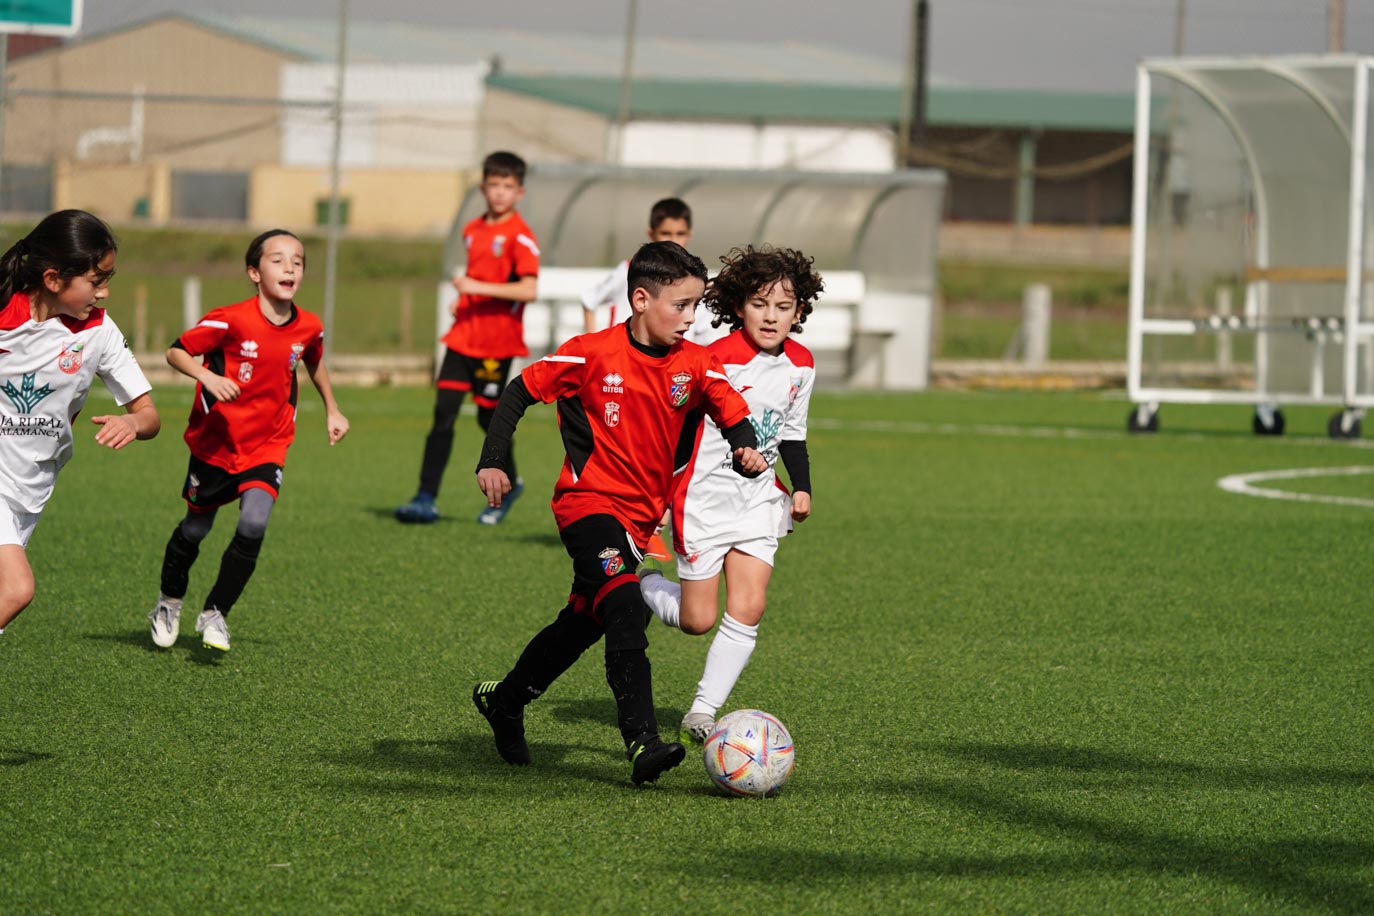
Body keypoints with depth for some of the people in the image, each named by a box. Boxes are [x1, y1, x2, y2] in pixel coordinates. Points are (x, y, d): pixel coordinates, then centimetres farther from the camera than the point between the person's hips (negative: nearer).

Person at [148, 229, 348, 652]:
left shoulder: (309, 328, -6)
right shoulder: (230, 321, -20)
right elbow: (176, 352, -15)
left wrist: (331, 411, 21)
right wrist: (208, 376, -32)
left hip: (267, 448, 2)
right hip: (215, 443, -2)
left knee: (254, 524, -19)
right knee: (195, 529, 12)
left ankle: (215, 614, -4)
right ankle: (169, 602, 40)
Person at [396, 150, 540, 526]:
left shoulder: (520, 236, -10)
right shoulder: (473, 231, 12)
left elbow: (528, 289, -21)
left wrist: (478, 287, -23)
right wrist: (463, 301, 10)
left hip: (497, 341, -6)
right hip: (463, 336, 6)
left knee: (489, 417, 5)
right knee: (443, 412, -4)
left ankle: (508, 485, 31)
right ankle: (426, 499, -7)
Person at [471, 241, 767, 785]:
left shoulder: (694, 364, 0)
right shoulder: (593, 354, -11)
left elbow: (733, 416, 1)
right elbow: (520, 392, -2)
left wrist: (747, 450, -22)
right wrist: (493, 461, -7)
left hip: (641, 513, 6)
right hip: (588, 501, -6)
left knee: (586, 620, 18)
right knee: (627, 611, -25)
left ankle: (504, 700, 41)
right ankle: (642, 744, -32)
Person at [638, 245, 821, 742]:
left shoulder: (801, 365, 3)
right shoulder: (718, 360, -18)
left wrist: (802, 487, 6)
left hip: (758, 499, 5)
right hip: (706, 497, -5)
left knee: (748, 610, -8)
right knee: (698, 621, -1)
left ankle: (702, 713, 0)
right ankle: (641, 581, 29)